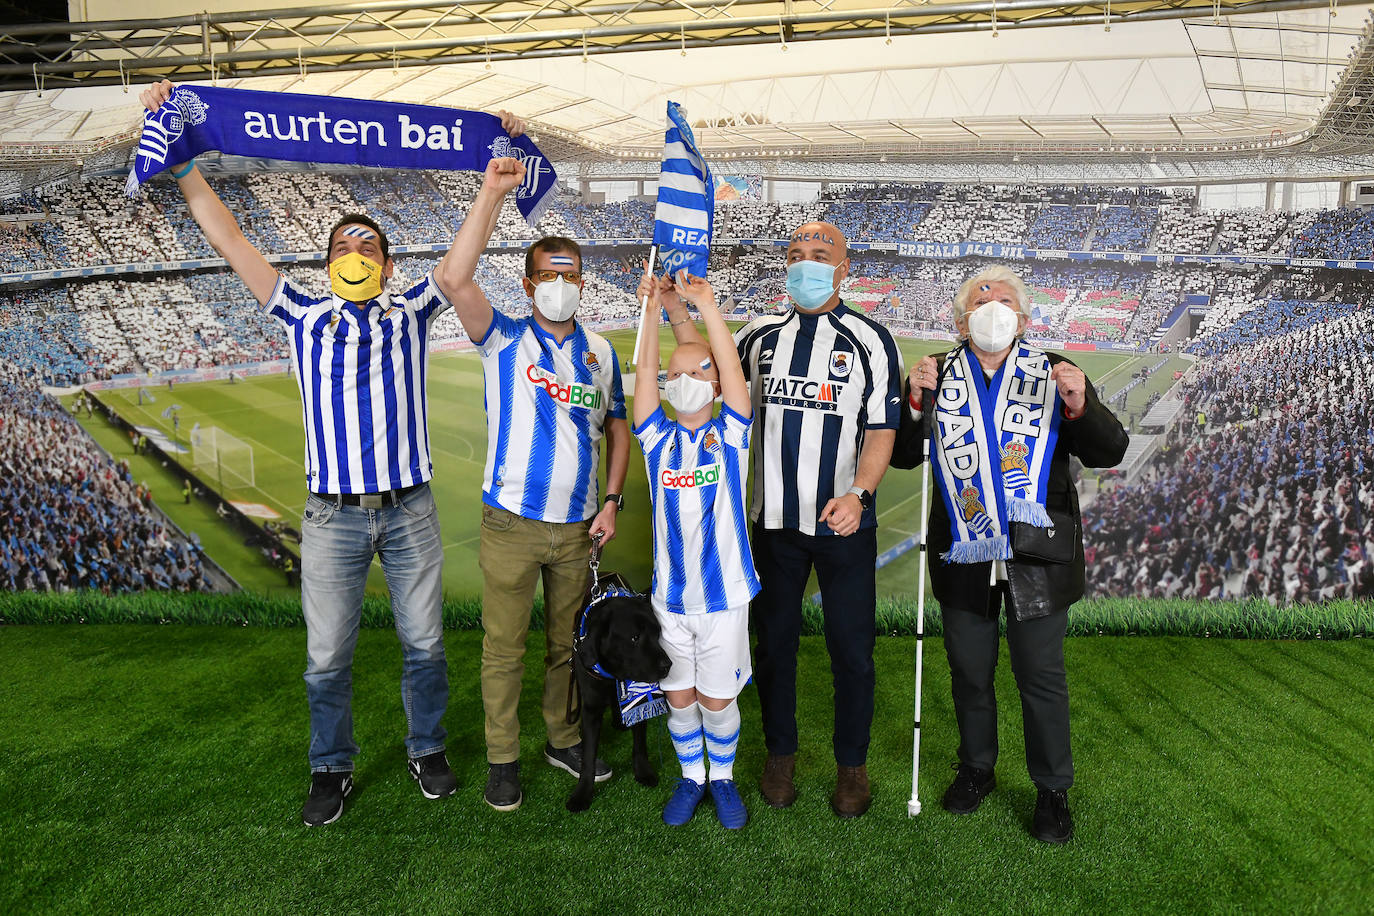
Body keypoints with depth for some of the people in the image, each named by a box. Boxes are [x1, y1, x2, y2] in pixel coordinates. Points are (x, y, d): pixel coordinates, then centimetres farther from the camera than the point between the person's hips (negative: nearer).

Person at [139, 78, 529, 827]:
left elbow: (457, 269, -7)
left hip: (410, 510, 0)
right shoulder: (303, 316, 9)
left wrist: (491, 191, -19)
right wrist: (180, 162, 1)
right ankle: (332, 769, 27)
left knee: (424, 643, 11)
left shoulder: (409, 313, 8)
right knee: (327, 657, 8)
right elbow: (229, 240, 6)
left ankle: (427, 750, 31)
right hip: (332, 516, 0)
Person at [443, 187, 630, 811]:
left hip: (578, 526, 3)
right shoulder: (504, 341, -3)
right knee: (504, 647, 5)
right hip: (512, 523, -3)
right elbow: (459, 279, -20)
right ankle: (502, 758, 21)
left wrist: (612, 501, 3)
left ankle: (563, 741, 33)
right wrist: (494, 190, -23)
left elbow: (617, 429, 14)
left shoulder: (600, 353, 8)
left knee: (567, 642, 16)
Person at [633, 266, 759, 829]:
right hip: (671, 592, 2)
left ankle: (724, 778, 32)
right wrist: (653, 305, -17)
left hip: (723, 592, -2)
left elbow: (733, 367, -15)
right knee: (678, 696, 13)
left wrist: (705, 304, -22)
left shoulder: (730, 436, -4)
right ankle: (691, 777, 35)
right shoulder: (658, 438, 0)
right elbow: (643, 371, -9)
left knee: (716, 698, 9)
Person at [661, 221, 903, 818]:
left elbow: (882, 430, -7)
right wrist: (675, 308, 8)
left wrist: (857, 494, -23)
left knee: (851, 650, 5)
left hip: (845, 522, -3)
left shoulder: (871, 340, -2)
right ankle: (780, 753, 32)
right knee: (774, 641, 13)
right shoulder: (762, 335, 8)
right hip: (775, 521, 3)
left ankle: (852, 764, 26)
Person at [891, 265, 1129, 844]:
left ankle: (1052, 790, 28)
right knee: (969, 672, 16)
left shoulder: (1055, 374, 1)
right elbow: (903, 456, 1)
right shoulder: (937, 375, 4)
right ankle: (976, 768, 38)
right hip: (964, 555, 2)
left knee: (1042, 676, 9)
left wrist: (1080, 406, -21)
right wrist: (916, 402, -15)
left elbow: (1109, 453, -3)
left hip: (1036, 555, -1)